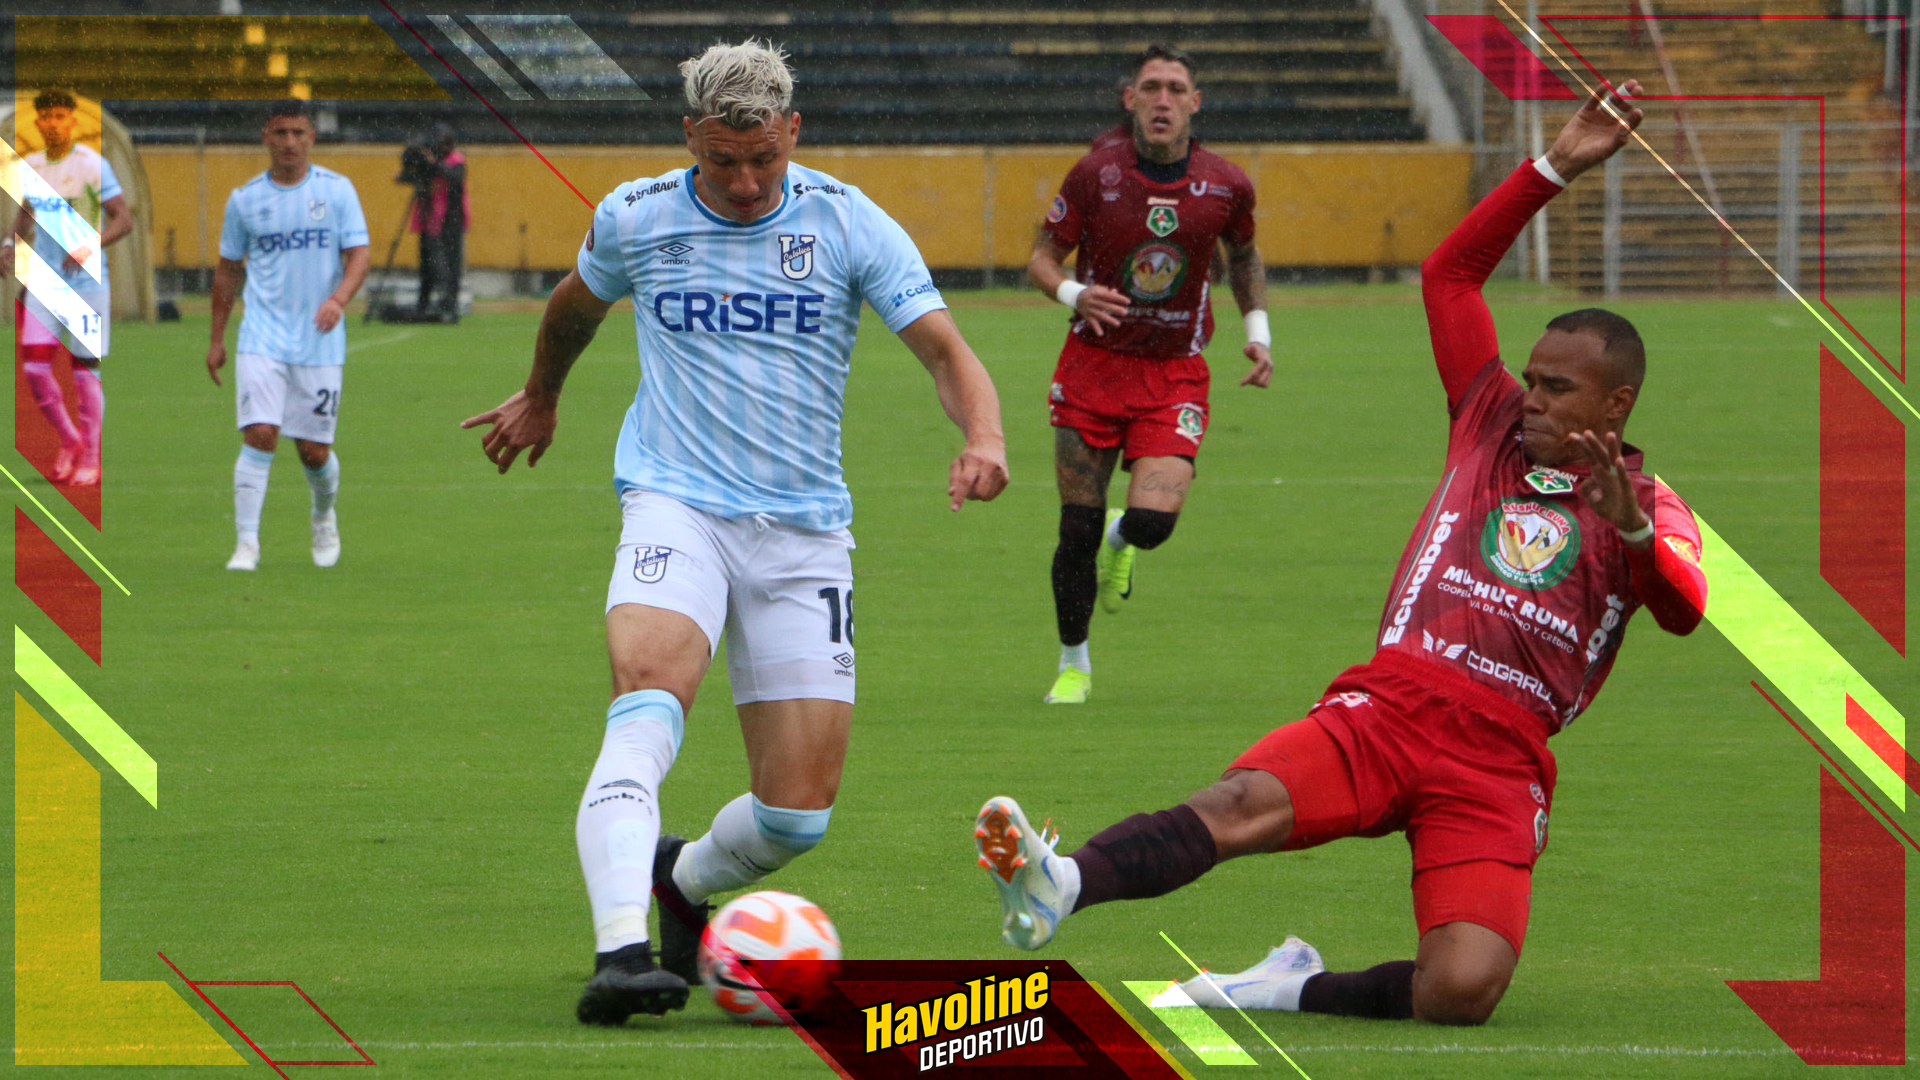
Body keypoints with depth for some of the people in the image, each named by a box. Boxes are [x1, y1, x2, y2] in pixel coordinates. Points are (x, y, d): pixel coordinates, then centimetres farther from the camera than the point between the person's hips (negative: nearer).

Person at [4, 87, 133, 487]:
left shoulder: (92, 165, -8)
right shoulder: (31, 165, 10)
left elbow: (124, 219, -11)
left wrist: (90, 247, -27)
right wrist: (10, 246, 5)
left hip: (85, 283, -5)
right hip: (43, 284, 5)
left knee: (85, 369, -2)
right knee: (35, 367, -4)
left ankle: (90, 459, 8)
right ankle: (68, 441, 17)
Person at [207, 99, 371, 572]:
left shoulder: (336, 190, 1)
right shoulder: (244, 199, 5)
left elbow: (359, 255, -3)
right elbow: (228, 268, 15)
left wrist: (338, 299, -23)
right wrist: (217, 338, 14)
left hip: (320, 341, 0)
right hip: (262, 336, 0)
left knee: (314, 450, 4)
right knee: (260, 436, -16)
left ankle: (324, 517, 36)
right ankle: (247, 544, -13)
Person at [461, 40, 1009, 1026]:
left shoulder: (848, 224, -1)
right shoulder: (634, 219, 2)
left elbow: (945, 350, -5)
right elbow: (576, 303, 25)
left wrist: (982, 436, -26)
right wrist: (540, 398, 41)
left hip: (805, 529, 1)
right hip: (675, 507, -1)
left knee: (798, 812, -4)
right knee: (649, 693, -32)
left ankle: (684, 880, 30)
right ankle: (621, 951, -43)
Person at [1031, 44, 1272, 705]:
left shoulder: (1225, 185, -4)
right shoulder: (1097, 173, -8)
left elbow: (1243, 254, 18)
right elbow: (1042, 258, 0)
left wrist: (1257, 329, 7)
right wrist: (1074, 293, -21)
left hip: (1175, 373, 0)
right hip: (1094, 363, 0)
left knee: (1153, 521, -17)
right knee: (1077, 529, 0)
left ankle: (1121, 540, 24)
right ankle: (1074, 665, 22)